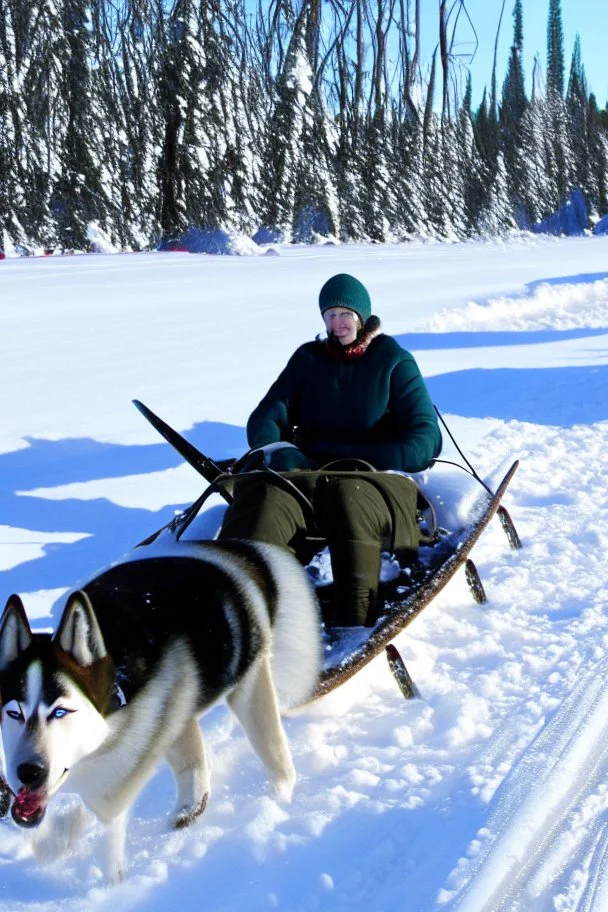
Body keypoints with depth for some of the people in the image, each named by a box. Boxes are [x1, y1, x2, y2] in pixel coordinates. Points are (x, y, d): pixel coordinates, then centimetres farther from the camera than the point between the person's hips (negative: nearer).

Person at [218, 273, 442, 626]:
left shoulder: (395, 362, 9)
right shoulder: (307, 359, 19)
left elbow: (426, 440, -1)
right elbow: (265, 419, 12)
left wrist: (362, 461, -16)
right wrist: (277, 450, -13)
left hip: (374, 477, -2)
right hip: (306, 473, 2)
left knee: (352, 498, -40)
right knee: (269, 495, -34)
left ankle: (354, 631, -55)